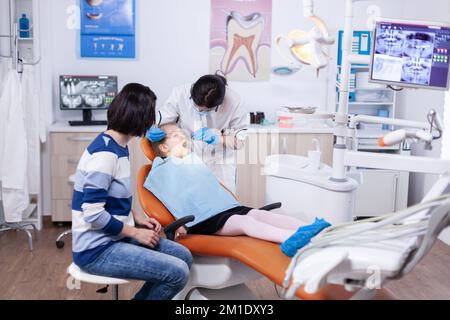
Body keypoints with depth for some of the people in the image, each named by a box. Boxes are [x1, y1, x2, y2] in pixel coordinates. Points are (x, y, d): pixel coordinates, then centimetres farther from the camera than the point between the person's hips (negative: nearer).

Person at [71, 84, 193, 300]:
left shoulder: (118, 146, 9)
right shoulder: (105, 152, -21)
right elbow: (93, 213, -25)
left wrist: (137, 219, 4)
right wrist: (136, 232, -15)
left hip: (114, 237, 10)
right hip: (97, 249, -10)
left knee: (183, 256, 6)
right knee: (178, 273, -16)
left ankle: (143, 297, 16)